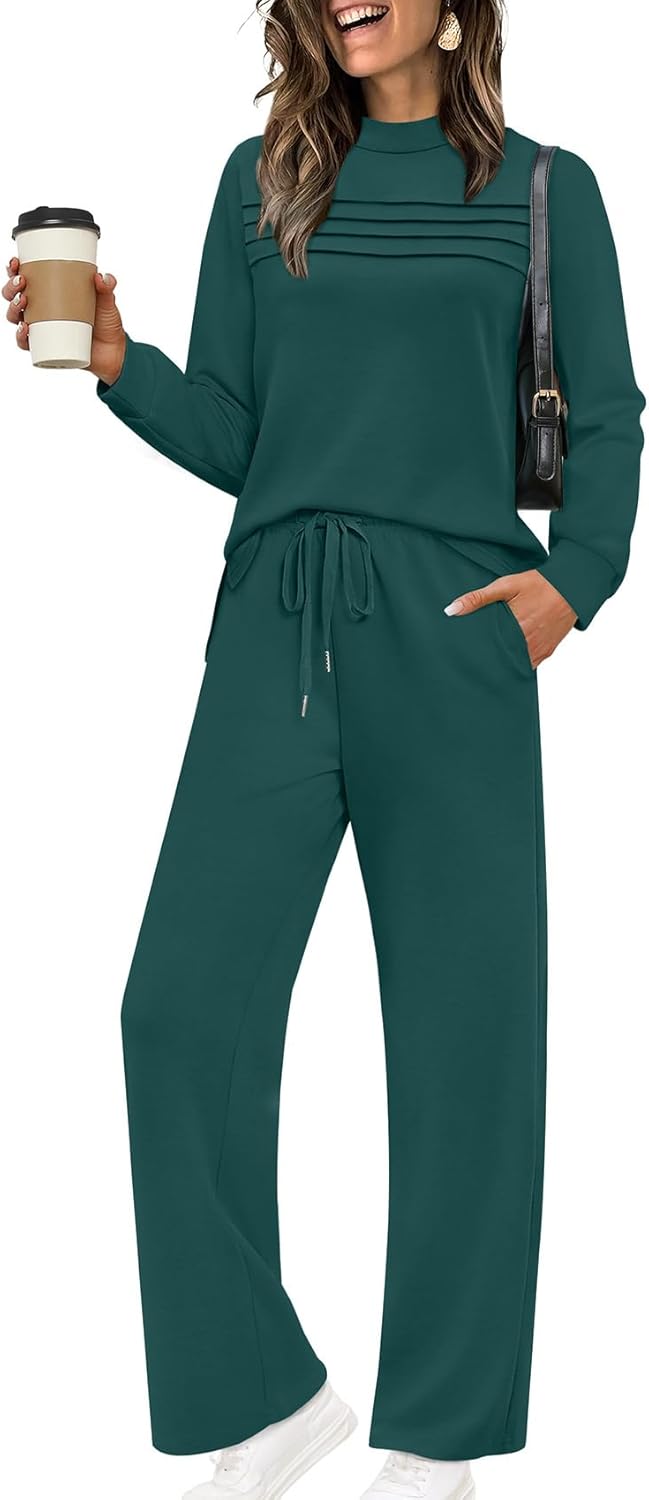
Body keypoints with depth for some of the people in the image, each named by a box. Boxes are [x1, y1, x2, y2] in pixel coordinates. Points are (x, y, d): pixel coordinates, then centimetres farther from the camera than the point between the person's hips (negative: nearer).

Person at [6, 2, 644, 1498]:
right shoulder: (265, 181, 14)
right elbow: (228, 435, 12)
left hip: (452, 628, -2)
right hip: (275, 621, 2)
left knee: (464, 1019, 0)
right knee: (185, 1001, -5)